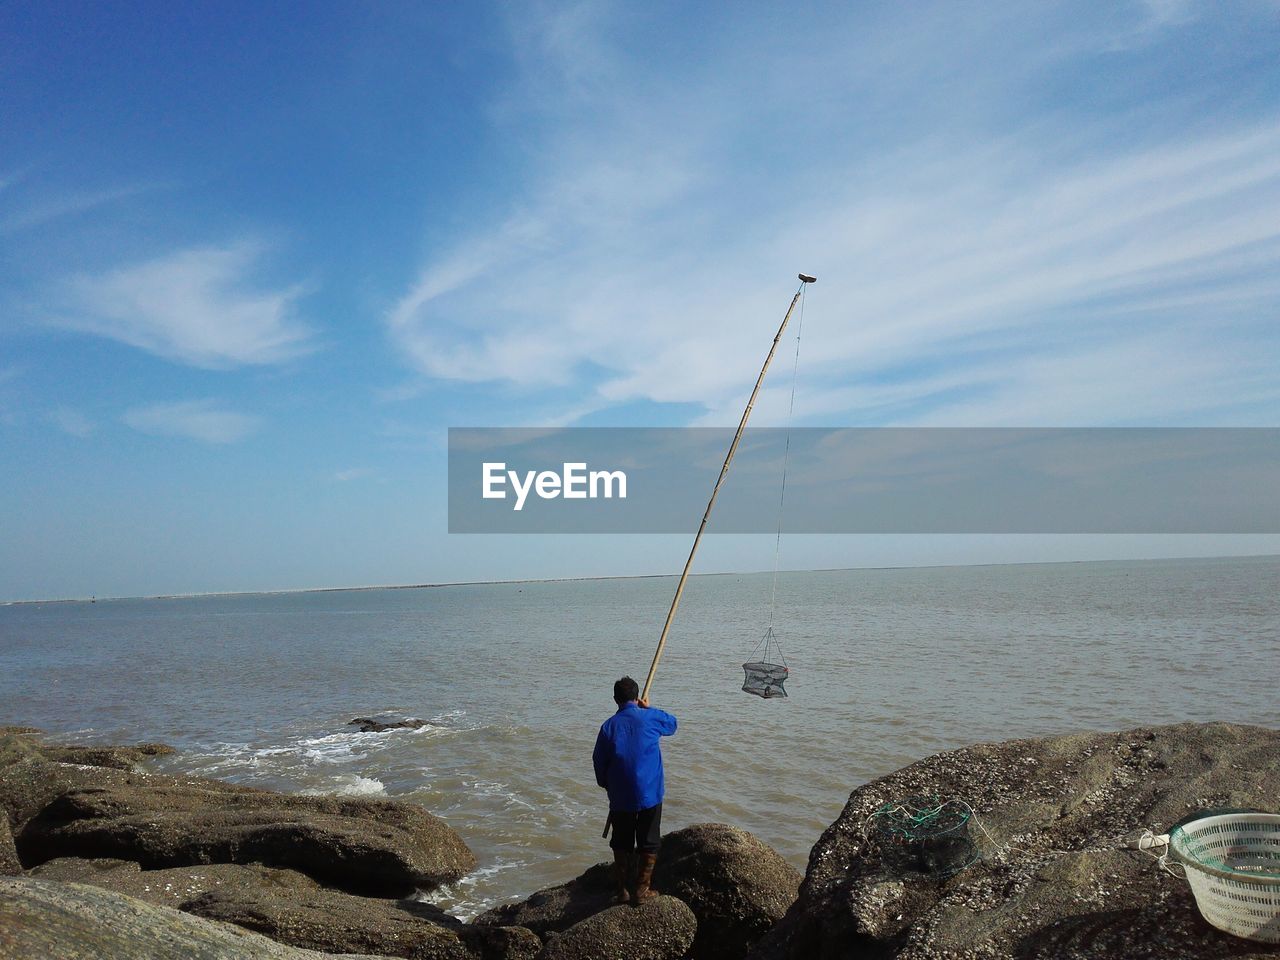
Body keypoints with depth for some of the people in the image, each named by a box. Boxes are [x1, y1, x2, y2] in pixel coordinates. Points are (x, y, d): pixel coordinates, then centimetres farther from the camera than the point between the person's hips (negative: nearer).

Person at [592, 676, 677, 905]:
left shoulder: (608, 726, -3)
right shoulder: (650, 718, -6)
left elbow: (599, 762, 3)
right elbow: (672, 724, 16)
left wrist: (608, 786, 19)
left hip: (620, 797, 1)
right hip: (650, 794, -1)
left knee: (621, 844, 15)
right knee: (648, 844, 11)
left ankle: (622, 890, 20)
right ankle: (641, 890, 14)